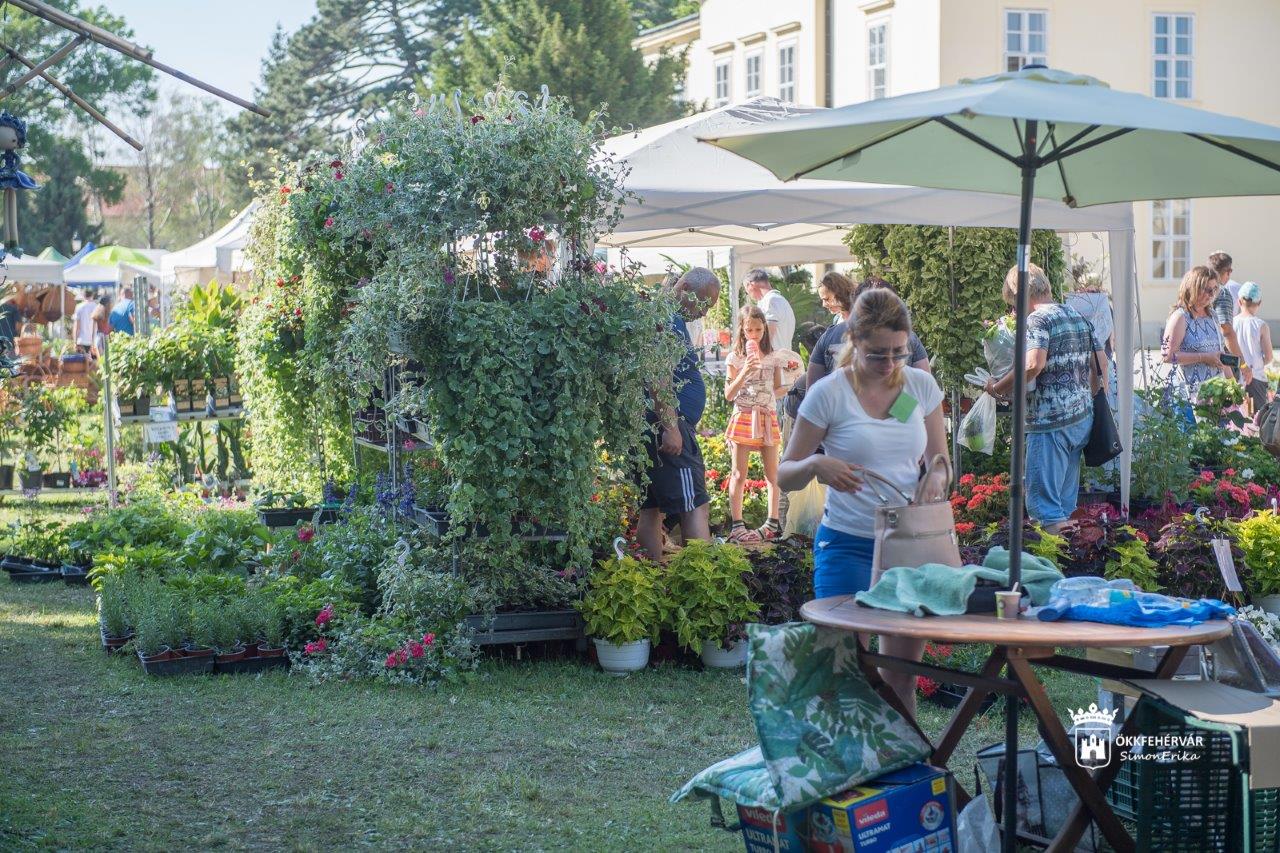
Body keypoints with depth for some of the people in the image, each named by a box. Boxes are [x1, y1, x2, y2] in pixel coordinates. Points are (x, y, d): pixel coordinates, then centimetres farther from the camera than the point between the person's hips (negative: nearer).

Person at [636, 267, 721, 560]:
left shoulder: (674, 321, 21)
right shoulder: (669, 321, -12)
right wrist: (670, 426, -26)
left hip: (664, 430, 11)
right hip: (670, 426, -11)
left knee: (652, 509, 9)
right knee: (695, 506, -11)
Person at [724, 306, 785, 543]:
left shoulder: (773, 357, 8)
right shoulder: (736, 358, -1)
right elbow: (729, 394, -5)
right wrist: (744, 372, -17)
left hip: (768, 417, 3)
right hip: (743, 417, -3)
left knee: (772, 472, 5)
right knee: (739, 474, -2)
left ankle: (773, 522, 12)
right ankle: (736, 526, -1)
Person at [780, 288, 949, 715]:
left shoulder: (922, 385, 4)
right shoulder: (828, 394, -8)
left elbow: (940, 462, 12)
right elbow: (785, 476, -3)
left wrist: (937, 478, -12)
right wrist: (815, 465, -26)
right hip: (848, 546, -4)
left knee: (902, 679, 10)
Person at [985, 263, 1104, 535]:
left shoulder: (1037, 320, -12)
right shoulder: (1077, 316, 14)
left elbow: (1033, 364, -28)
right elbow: (1100, 360, 17)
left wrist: (998, 388, -17)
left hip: (1050, 421, -8)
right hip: (1082, 418, 9)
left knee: (1043, 502, -3)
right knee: (1066, 500, 16)